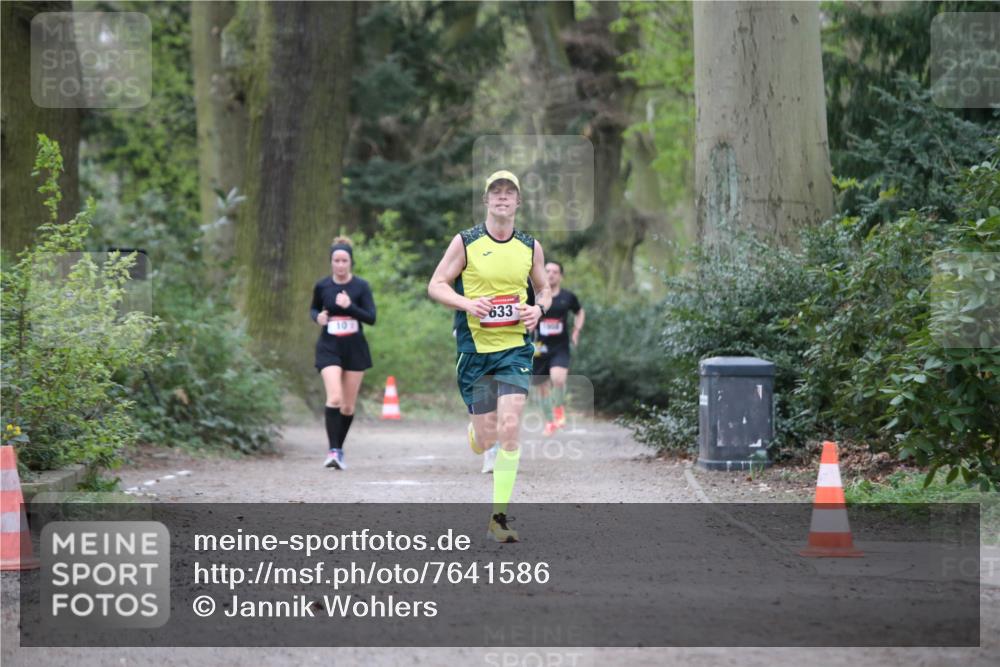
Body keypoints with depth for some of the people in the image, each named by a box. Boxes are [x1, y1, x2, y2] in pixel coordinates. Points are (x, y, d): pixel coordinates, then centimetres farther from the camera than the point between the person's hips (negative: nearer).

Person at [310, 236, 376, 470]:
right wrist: (317, 317, -6)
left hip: (355, 348, 1)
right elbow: (314, 309, 16)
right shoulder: (322, 286, -1)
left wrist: (350, 306, -24)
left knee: (348, 405, 7)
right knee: (334, 398, -20)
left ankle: (339, 450, 24)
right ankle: (333, 451, -21)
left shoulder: (361, 286, -4)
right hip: (329, 348, -1)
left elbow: (371, 317, -9)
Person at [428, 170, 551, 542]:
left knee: (509, 428, -14)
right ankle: (474, 436, 40)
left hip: (516, 348, 1)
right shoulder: (465, 243, -1)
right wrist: (467, 303, -18)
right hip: (475, 348, -1)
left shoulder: (531, 247, 6)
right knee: (486, 439, -1)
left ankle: (499, 516, -8)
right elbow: (436, 285, 1)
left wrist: (538, 309, -4)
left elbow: (544, 289, 19)